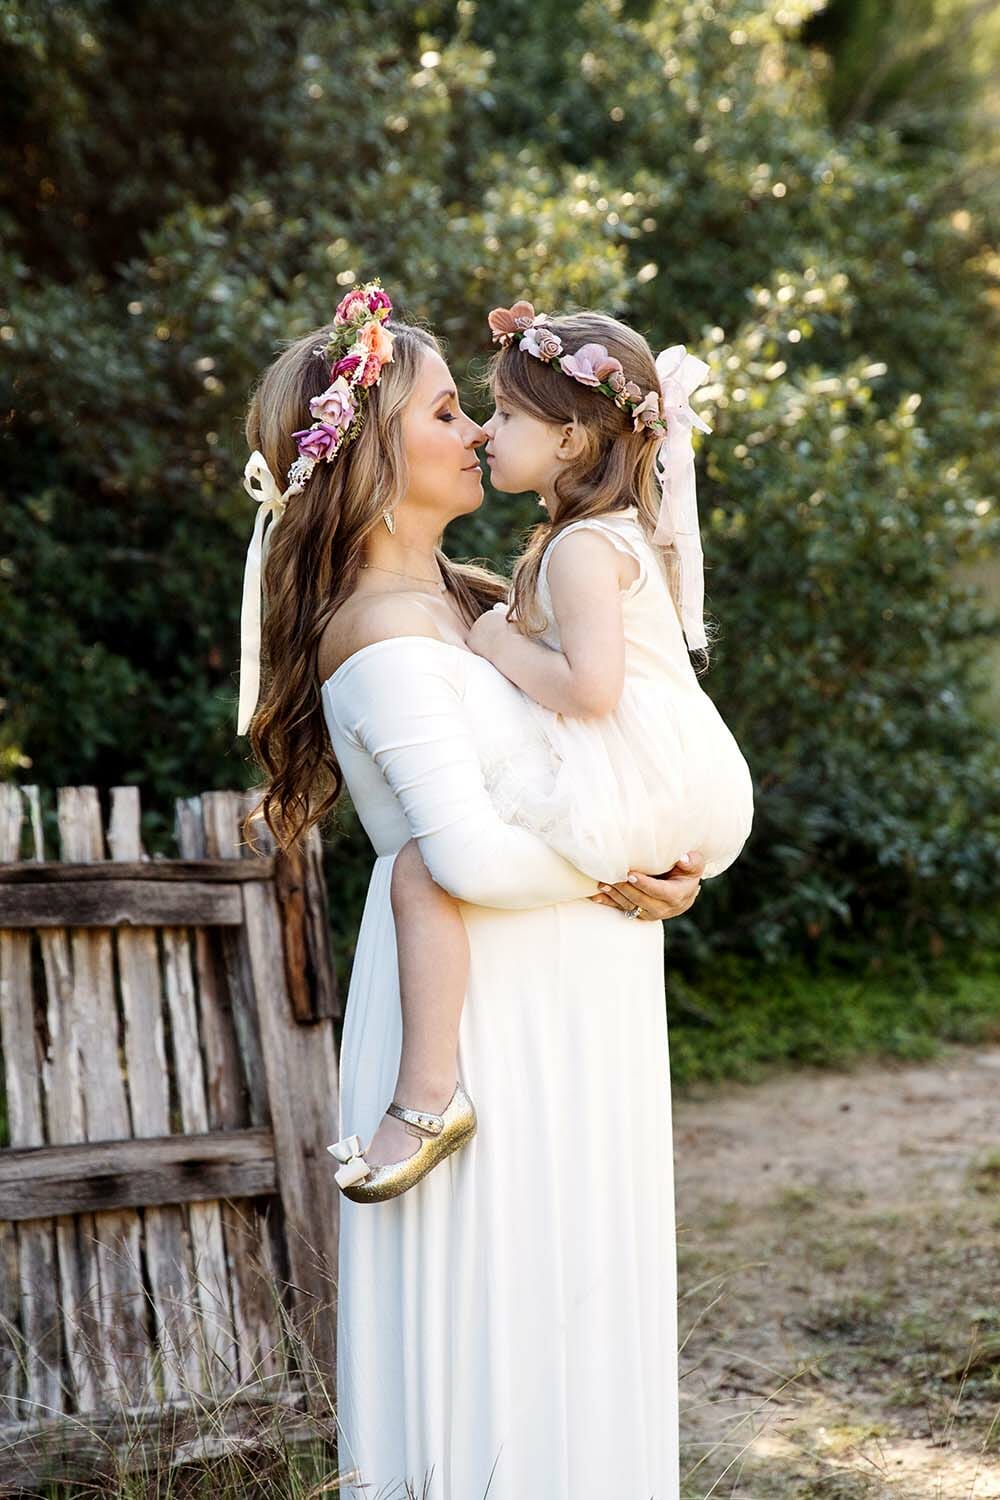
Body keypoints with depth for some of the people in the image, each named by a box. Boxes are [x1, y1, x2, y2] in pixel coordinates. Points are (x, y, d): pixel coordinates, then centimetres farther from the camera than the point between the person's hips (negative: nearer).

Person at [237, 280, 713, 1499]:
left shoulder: (459, 599, 11)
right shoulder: (387, 638, -17)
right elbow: (472, 855, -25)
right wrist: (620, 875, -10)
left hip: (558, 1007, 9)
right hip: (492, 1006, -9)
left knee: (573, 1296, 16)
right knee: (503, 1302, -1)